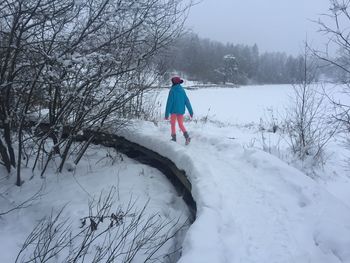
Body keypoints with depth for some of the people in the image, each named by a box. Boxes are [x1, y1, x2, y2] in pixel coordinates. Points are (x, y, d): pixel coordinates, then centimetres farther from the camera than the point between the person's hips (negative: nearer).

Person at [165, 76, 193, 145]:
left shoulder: (172, 91, -12)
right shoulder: (182, 90, 1)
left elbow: (169, 102, -14)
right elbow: (187, 101, 1)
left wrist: (167, 114, -12)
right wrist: (191, 111, 5)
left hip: (173, 111, -4)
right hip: (181, 111, 4)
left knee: (173, 124, 15)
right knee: (181, 124, 11)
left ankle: (174, 138, 18)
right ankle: (187, 136, -10)